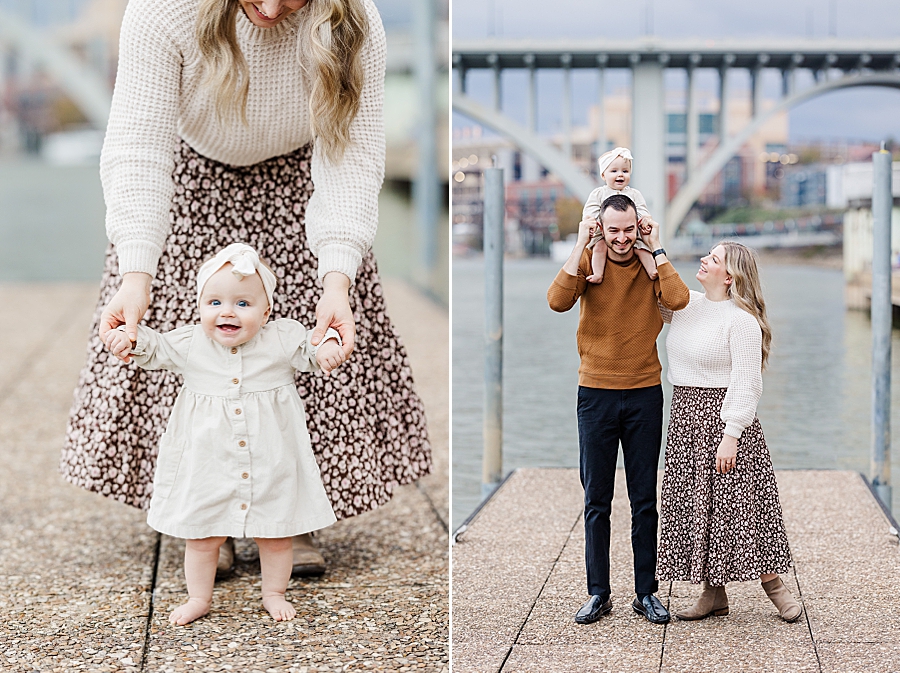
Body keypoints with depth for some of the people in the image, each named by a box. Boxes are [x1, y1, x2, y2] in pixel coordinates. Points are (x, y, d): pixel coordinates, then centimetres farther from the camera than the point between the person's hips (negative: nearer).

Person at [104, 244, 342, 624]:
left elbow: (311, 349, 2)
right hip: (207, 463, 1)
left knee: (275, 534, 11)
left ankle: (274, 594, 30)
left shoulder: (282, 340, -7)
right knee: (201, 535, 9)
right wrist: (129, 340, -10)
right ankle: (199, 598, 27)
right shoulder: (188, 345, -3)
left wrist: (327, 346, -20)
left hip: (271, 464, 0)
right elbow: (154, 348, 9)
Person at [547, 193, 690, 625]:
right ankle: (598, 594, 13)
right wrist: (581, 245, -17)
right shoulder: (588, 263, -1)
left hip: (644, 394, 1)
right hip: (596, 394, 0)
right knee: (596, 500, 5)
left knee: (644, 500, 7)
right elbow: (558, 301, -20)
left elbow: (678, 300, -19)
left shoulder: (650, 265, 1)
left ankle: (646, 593, 15)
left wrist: (656, 250, -13)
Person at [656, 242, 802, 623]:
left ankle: (773, 584, 12)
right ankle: (714, 593, 15)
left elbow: (746, 384, -15)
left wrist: (731, 435, -20)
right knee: (697, 505, 8)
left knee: (737, 504, -4)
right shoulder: (686, 305, 8)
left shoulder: (742, 320, -13)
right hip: (685, 418, 7)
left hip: (722, 419, -7)